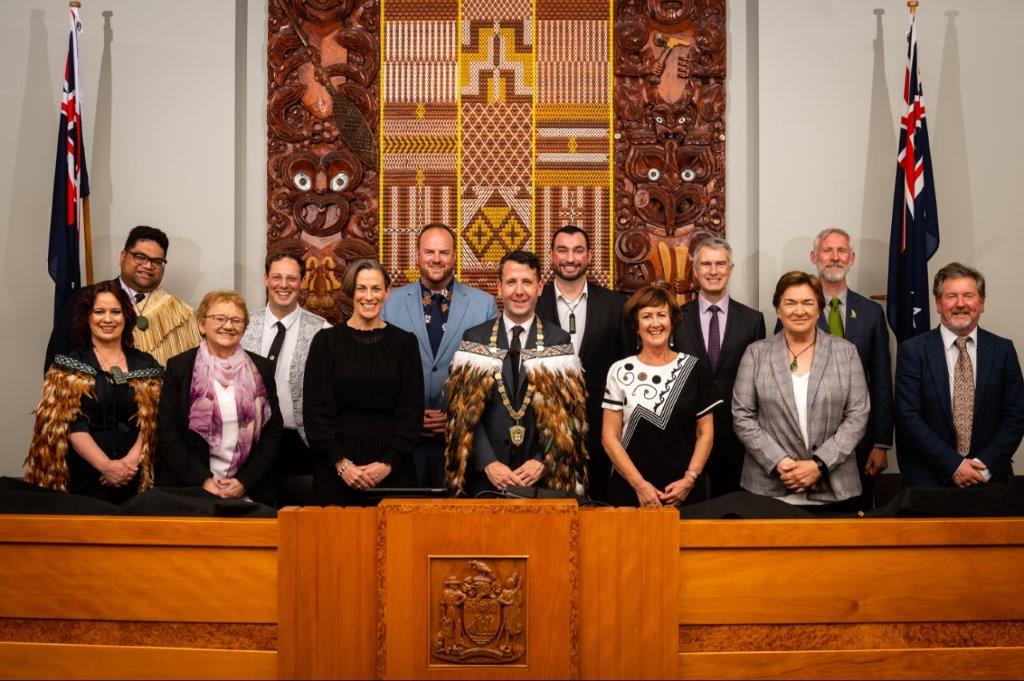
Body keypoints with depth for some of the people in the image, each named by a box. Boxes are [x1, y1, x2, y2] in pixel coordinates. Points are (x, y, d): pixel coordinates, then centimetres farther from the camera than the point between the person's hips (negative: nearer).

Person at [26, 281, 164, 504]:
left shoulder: (146, 365, 10)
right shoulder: (68, 365, 4)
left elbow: (152, 421, 2)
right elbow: (70, 423, -7)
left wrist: (131, 460, -15)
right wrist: (106, 466, -17)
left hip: (136, 479, 2)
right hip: (84, 478, -1)